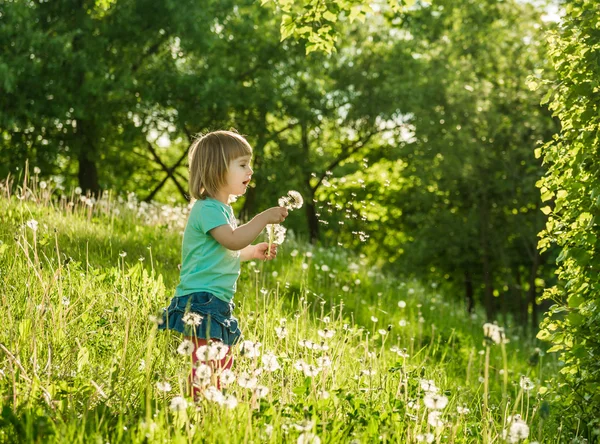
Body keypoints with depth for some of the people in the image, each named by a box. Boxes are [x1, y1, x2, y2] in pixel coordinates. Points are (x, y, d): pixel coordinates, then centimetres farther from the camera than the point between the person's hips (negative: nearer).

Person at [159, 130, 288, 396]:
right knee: (205, 367, -14)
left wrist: (253, 252, 20)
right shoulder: (207, 208, -14)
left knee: (224, 366, 14)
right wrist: (264, 218, -25)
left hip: (218, 305, 11)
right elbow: (233, 240, -29)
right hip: (200, 303, -11)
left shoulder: (223, 209, 19)